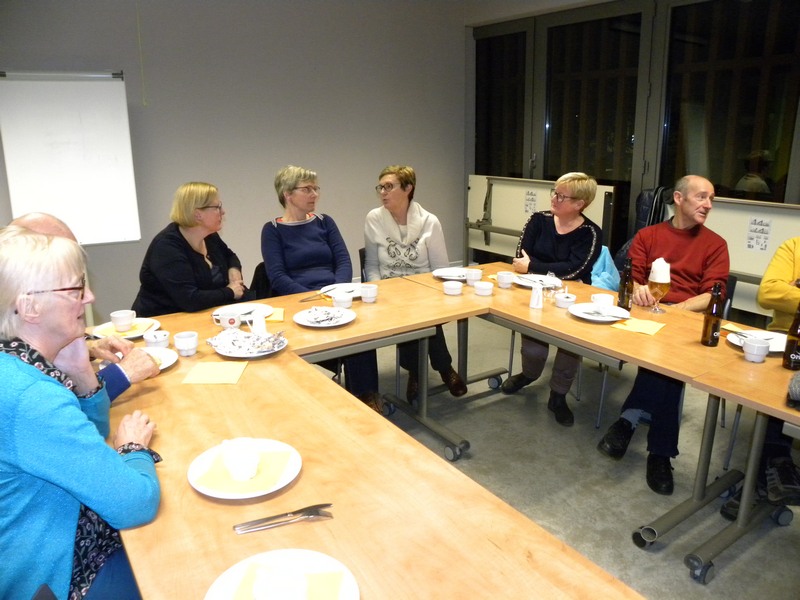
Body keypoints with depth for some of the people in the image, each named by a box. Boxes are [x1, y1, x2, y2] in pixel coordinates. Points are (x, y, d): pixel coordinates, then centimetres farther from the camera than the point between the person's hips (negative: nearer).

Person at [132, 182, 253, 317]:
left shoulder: (209, 236, 1)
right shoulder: (167, 247, -22)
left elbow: (229, 256, 23)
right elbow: (190, 300, -30)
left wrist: (234, 270, 0)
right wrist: (229, 293, -16)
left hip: (207, 315, 7)